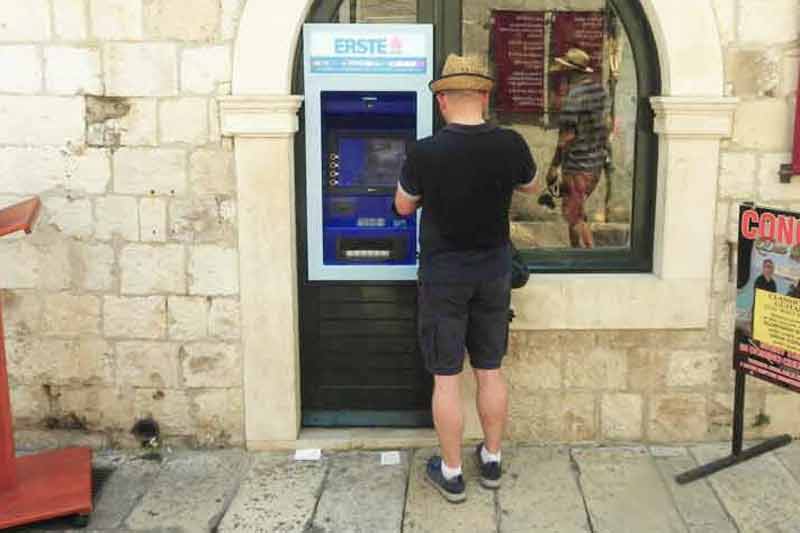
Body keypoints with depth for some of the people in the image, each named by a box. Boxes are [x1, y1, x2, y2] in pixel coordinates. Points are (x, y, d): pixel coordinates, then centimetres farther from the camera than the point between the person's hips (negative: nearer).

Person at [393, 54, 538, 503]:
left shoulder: (425, 152, -18)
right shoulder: (511, 145, -10)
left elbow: (404, 206, 0)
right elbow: (529, 186, 12)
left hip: (443, 277, -3)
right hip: (494, 275, 3)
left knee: (447, 377, 7)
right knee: (491, 370, 16)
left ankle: (452, 474, 18)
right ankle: (492, 461, 30)